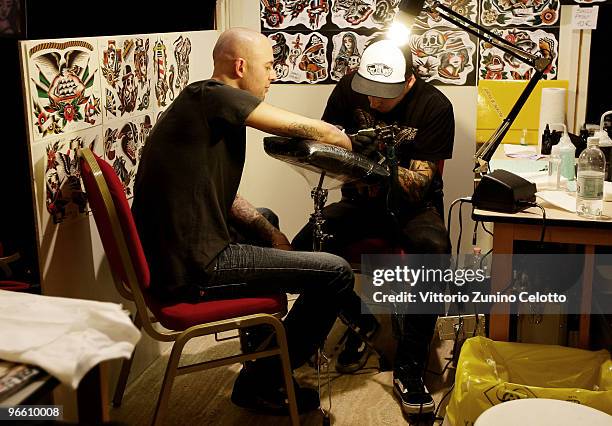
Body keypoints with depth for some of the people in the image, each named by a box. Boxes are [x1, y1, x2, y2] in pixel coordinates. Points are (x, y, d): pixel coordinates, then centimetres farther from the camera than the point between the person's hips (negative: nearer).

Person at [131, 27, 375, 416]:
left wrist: (268, 231, 7)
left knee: (266, 227, 35)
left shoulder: (200, 106, 15)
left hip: (168, 258, 10)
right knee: (336, 272, -9)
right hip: (193, 269, -10)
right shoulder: (214, 96, -13)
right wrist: (356, 148, 6)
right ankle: (261, 382, 7)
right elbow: (305, 128, -12)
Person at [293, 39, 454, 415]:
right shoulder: (349, 88, -6)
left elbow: (419, 186, -18)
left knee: (433, 250, -36)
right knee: (304, 247, -23)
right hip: (362, 200, 3)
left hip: (412, 204, -3)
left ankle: (409, 367, -22)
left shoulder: (434, 107, -15)